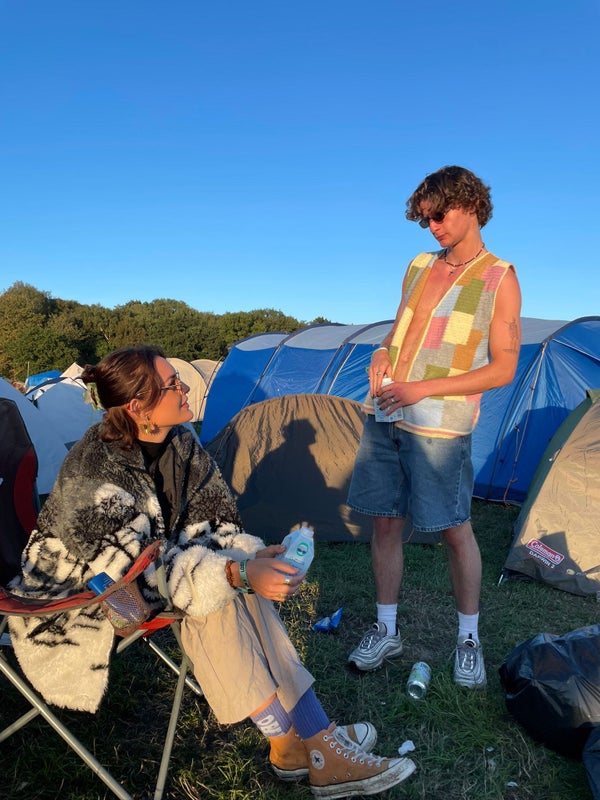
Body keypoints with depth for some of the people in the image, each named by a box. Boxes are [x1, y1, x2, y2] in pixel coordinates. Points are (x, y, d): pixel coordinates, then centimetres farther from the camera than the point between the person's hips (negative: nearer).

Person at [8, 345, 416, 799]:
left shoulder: (181, 443, -8)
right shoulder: (94, 473, -29)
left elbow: (211, 524, -6)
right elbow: (143, 568, -32)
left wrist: (253, 558, -25)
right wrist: (238, 573, -40)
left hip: (143, 578, 6)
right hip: (83, 599, -6)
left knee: (233, 588, -20)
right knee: (211, 597, -27)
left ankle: (316, 740, -12)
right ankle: (295, 748, -13)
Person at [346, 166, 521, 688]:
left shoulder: (499, 278, -3)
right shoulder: (419, 267, 13)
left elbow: (503, 369, -8)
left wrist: (423, 389, -16)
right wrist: (382, 353, -2)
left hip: (439, 425, -5)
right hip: (384, 415, 5)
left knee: (455, 530, 5)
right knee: (387, 524, 9)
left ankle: (469, 639, 27)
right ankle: (386, 630, 26)